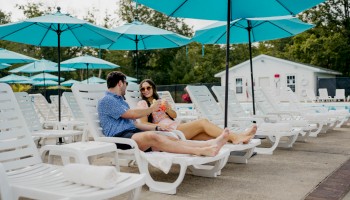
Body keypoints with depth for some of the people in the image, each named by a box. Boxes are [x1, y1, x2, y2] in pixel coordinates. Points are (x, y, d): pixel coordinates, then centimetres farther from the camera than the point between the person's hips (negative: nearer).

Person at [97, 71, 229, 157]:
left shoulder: (120, 101, 29)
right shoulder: (106, 100, -2)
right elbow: (131, 114, -9)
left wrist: (157, 127, 19)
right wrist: (152, 109, 5)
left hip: (133, 133, 9)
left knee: (169, 138, -14)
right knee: (151, 136, -36)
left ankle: (209, 144, -29)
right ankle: (200, 151, -48)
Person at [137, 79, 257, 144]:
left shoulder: (160, 101, 26)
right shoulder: (142, 104, 7)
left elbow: (174, 115, 16)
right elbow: (144, 123, -6)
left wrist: (167, 108, -6)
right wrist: (160, 126, -21)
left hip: (176, 127, 7)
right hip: (168, 131, -7)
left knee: (205, 135, -14)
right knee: (203, 122, -18)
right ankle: (235, 137, -21)